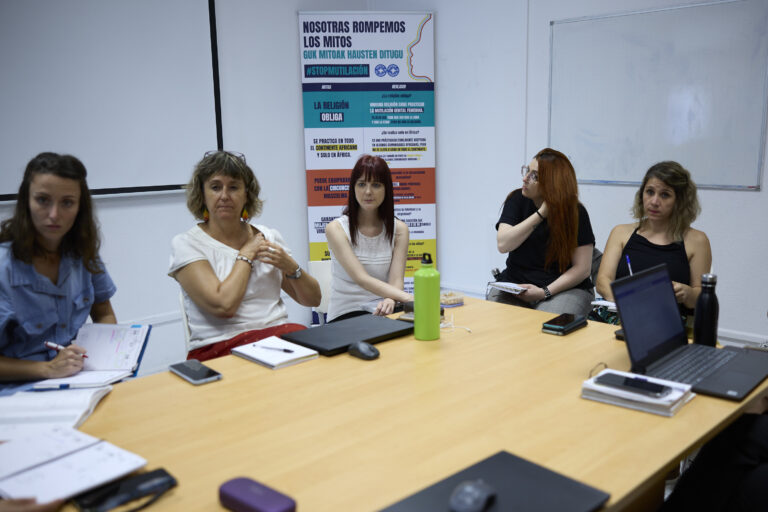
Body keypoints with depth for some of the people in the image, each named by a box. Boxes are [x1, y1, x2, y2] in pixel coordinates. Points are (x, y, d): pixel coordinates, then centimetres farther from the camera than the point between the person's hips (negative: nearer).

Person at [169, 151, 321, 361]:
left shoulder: (268, 237, 13)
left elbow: (313, 300, 16)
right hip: (219, 349, -5)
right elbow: (223, 305, -16)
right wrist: (246, 255, -3)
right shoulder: (186, 244, -1)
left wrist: (290, 267, -4)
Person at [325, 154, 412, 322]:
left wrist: (389, 300, -32)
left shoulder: (399, 229, 4)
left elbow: (396, 280, -6)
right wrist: (410, 298, -33)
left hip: (380, 313, 5)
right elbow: (362, 279, -19)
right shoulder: (336, 228, -8)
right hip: (345, 316, -5)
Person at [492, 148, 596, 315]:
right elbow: (503, 244, -12)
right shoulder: (518, 200, 3)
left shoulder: (575, 212, -4)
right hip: (514, 285, 2)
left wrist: (544, 292, -18)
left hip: (565, 288, -2)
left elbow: (582, 268, -7)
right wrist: (541, 214, -16)